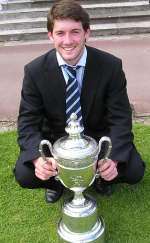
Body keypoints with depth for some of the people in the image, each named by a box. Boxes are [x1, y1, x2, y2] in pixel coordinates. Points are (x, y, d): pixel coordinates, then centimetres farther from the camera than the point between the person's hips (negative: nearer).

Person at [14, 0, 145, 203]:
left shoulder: (111, 66, -17)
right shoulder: (35, 71, -15)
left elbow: (120, 118, -15)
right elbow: (28, 122, -14)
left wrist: (113, 159, -33)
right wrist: (38, 158, -35)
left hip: (98, 137, 0)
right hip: (54, 139, 1)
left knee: (134, 171, -19)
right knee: (24, 174, -21)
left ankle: (102, 176, 16)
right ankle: (55, 180, 15)